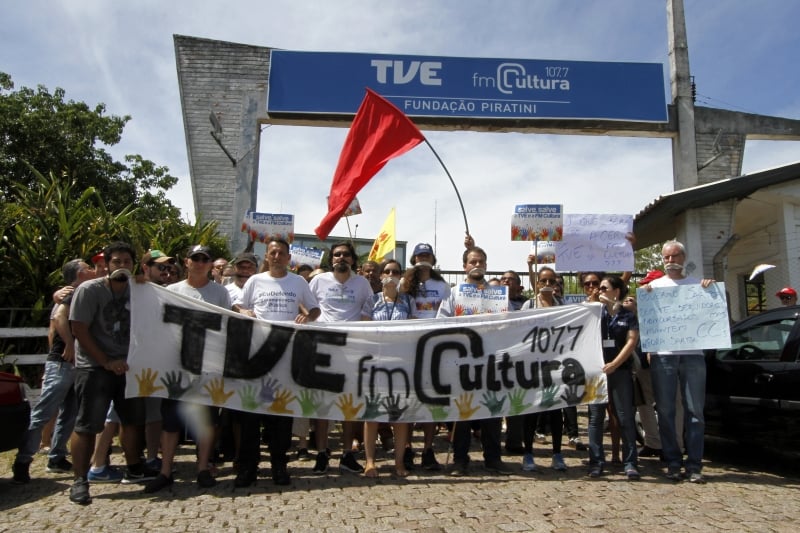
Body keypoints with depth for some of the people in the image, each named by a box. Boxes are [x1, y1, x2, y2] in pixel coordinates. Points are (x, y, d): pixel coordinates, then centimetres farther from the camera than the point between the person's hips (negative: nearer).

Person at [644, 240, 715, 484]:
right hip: (662, 355, 0)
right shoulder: (654, 286, 11)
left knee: (695, 411, 2)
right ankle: (673, 463, 12)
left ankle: (694, 465, 9)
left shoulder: (698, 285, 12)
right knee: (666, 411, 3)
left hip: (693, 354, 0)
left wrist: (711, 291, -4)